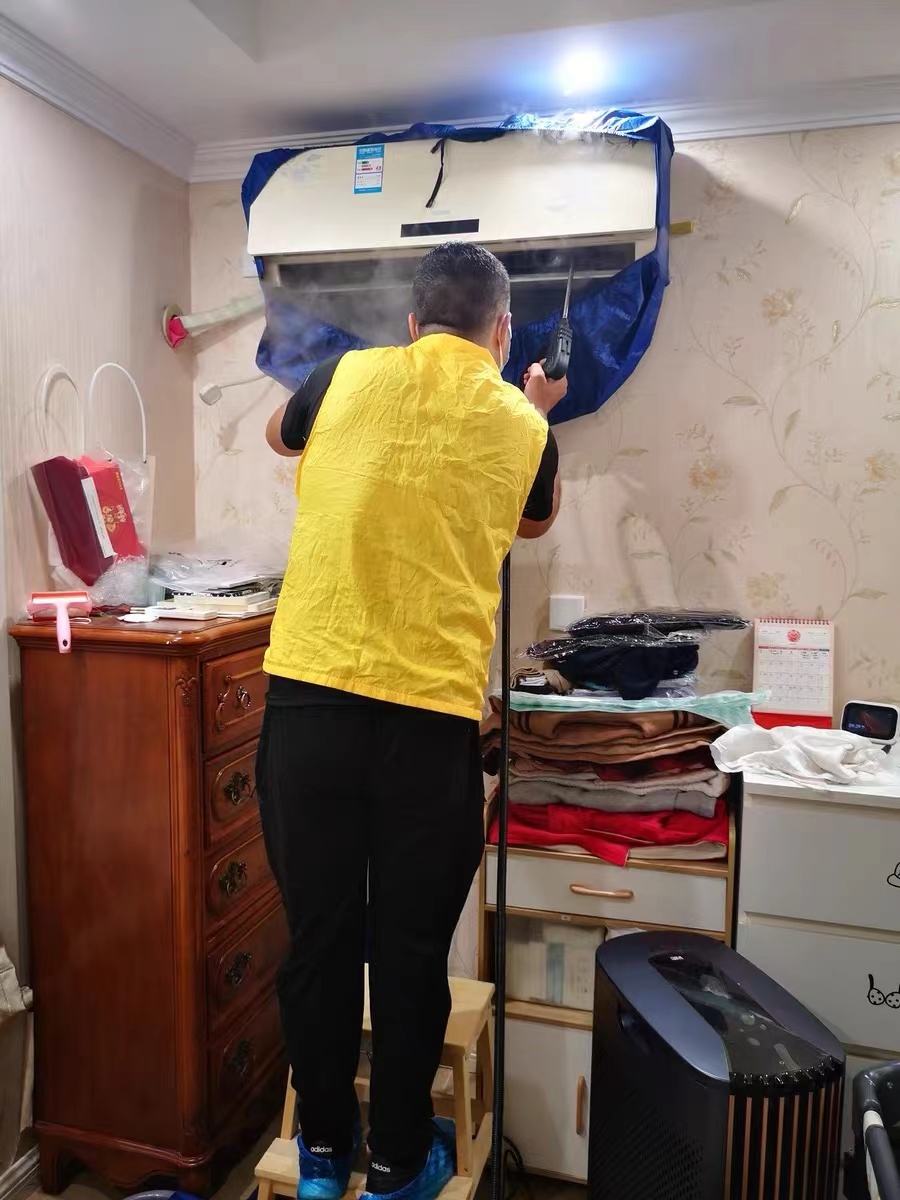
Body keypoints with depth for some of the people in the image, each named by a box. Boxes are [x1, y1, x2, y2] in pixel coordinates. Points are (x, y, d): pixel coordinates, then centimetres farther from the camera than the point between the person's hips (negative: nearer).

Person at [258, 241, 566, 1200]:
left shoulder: (347, 376, 6)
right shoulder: (521, 423, 5)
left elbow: (280, 435, 28)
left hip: (308, 697, 2)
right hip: (430, 717, -1)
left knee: (317, 932, 15)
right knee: (410, 947, 14)